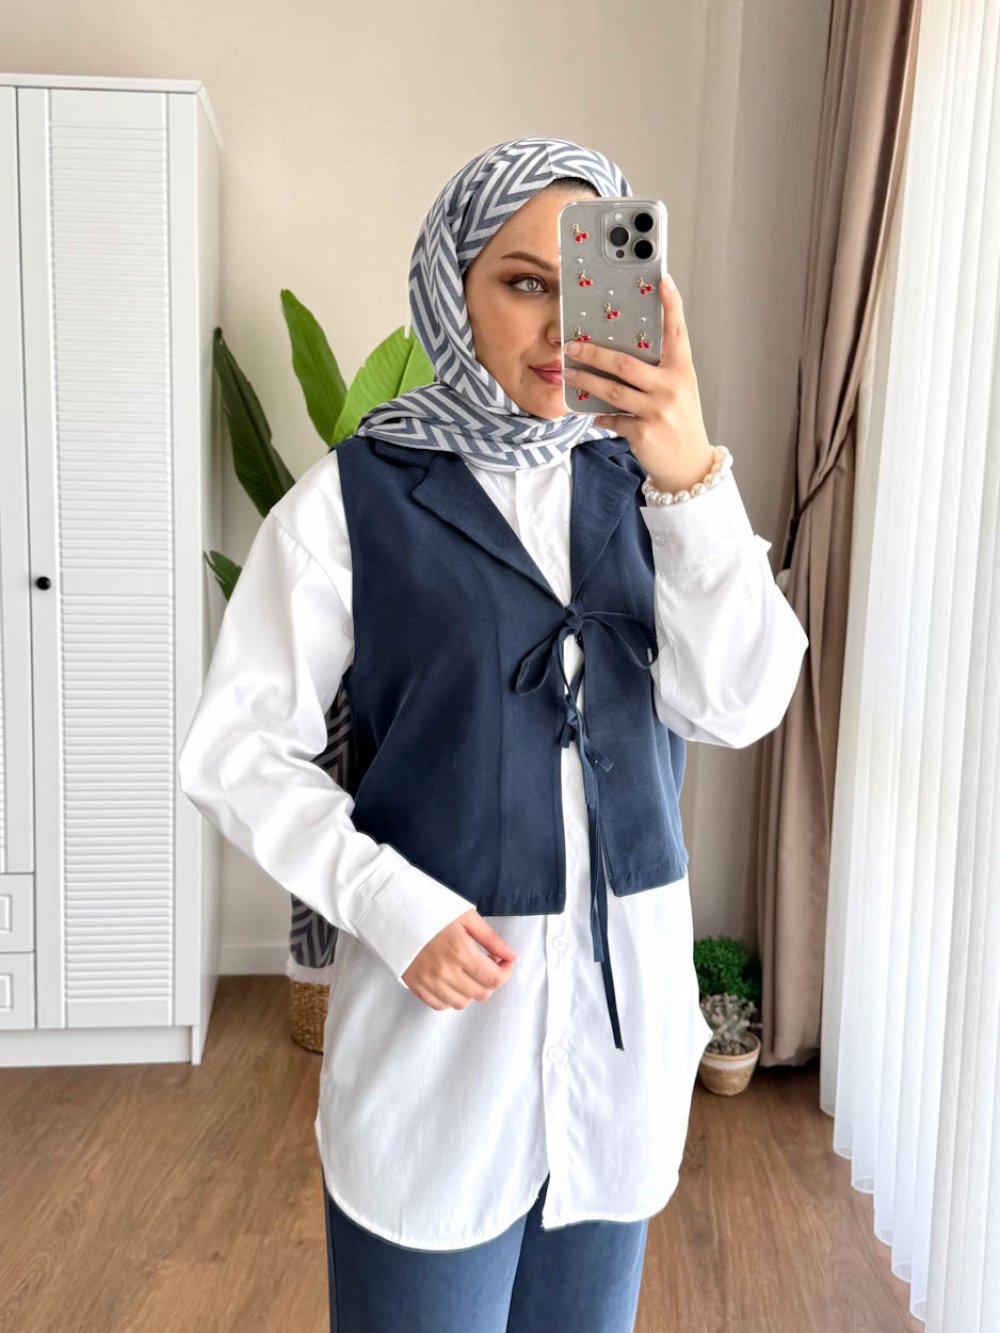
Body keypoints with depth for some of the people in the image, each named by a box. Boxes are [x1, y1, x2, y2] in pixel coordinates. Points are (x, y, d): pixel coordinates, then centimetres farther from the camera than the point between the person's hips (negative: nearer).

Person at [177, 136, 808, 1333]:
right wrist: (394, 907, -18)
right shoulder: (355, 495, -9)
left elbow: (737, 707, -9)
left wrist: (692, 478, -21)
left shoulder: (642, 481, 1)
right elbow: (236, 751, -7)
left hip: (630, 988, 4)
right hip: (442, 994, -3)